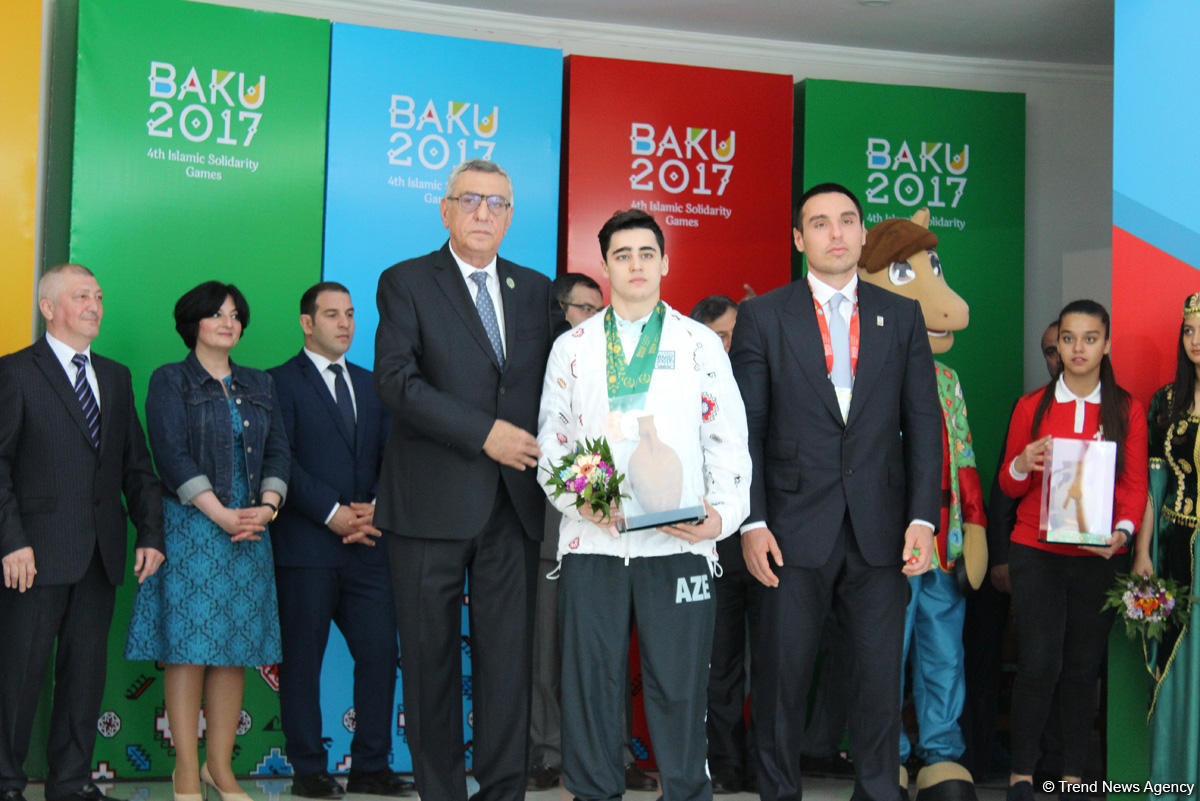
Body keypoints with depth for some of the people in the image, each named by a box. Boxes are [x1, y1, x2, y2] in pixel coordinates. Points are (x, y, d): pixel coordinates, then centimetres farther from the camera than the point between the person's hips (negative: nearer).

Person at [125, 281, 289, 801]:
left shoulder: (259, 385, 17)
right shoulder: (170, 380, 3)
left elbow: (278, 451, 11)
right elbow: (172, 454, -8)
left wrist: (267, 506, -8)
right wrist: (220, 514, -16)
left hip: (249, 527, 4)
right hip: (189, 526, -4)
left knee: (235, 648, 3)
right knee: (188, 645, -6)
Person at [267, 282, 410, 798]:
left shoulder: (371, 384, 19)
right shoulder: (281, 382, 1)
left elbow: (389, 456, 14)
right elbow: (282, 461, -8)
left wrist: (376, 507, -4)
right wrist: (332, 513, -13)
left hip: (367, 543, 5)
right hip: (306, 543, -5)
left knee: (380, 653, 2)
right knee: (302, 659, 2)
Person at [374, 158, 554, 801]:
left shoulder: (537, 290, 14)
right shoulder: (407, 283, 2)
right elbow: (395, 380, -10)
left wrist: (543, 453, 1)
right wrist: (484, 433, -16)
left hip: (513, 504, 3)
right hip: (432, 501, -3)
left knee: (509, 654, 3)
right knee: (431, 656, 5)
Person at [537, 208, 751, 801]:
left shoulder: (701, 344, 11)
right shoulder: (572, 347, 14)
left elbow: (728, 436, 7)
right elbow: (551, 439, 12)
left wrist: (723, 514, -8)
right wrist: (577, 498, -6)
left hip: (679, 542, -1)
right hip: (591, 541, 1)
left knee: (679, 681, 0)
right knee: (590, 680, 4)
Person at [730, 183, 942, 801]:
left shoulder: (902, 316, 10)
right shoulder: (763, 316, 4)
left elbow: (923, 423, 7)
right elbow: (745, 428, 0)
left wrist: (922, 517, -2)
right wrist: (752, 523, -8)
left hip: (880, 530, 2)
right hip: (795, 530, -1)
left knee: (880, 680, 7)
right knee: (781, 678, 5)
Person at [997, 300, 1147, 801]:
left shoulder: (1127, 411, 7)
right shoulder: (1032, 407, 6)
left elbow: (1135, 486, 4)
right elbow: (1009, 487, 10)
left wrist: (1123, 531, -14)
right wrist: (1021, 466, -13)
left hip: (1099, 558, 1)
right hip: (1036, 553, -1)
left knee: (1084, 667, 3)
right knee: (1038, 665, -9)